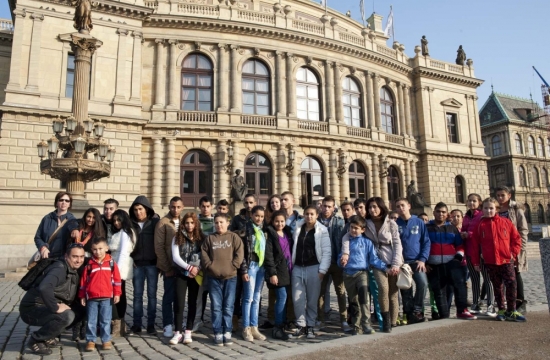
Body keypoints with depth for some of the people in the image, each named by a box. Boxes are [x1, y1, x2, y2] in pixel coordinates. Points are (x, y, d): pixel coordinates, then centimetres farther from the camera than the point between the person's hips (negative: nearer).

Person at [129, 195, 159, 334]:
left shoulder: (155, 222, -2)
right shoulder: (131, 224, 4)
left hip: (152, 264, -2)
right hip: (137, 264, 2)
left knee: (152, 294, 5)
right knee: (137, 295, 7)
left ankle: (151, 324, 12)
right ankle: (137, 324, 16)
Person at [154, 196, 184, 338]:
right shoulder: (163, 223, -5)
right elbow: (159, 247, -8)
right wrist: (167, 267, -11)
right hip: (169, 267, -4)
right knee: (169, 296, 2)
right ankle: (167, 325, 12)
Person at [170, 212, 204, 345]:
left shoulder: (201, 238, 3)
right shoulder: (178, 238, 1)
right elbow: (175, 257, -7)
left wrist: (197, 268, -15)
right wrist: (189, 267, -16)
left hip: (196, 274, 1)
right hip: (181, 273, -1)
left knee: (192, 303, 6)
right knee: (179, 303, -4)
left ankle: (188, 332, 13)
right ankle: (178, 332, 5)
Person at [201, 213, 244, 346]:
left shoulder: (234, 237, 4)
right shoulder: (209, 238, 9)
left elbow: (239, 254, -3)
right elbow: (204, 255, 4)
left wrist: (231, 267, -11)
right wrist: (210, 267, -8)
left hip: (230, 277, -1)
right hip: (213, 277, 1)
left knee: (228, 306, 4)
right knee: (216, 306, 3)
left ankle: (227, 333, 13)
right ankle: (218, 333, 11)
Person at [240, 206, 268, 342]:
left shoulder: (263, 229, 11)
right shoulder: (246, 229, -6)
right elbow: (242, 251, -9)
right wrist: (244, 270, -13)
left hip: (261, 265, 6)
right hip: (251, 265, -6)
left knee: (257, 298, 10)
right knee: (249, 298, -2)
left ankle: (254, 327, 17)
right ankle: (246, 328, 8)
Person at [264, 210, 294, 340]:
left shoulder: (288, 233, 13)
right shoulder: (270, 234, -6)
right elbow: (268, 255, -11)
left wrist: (292, 267, 10)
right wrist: (272, 273, -16)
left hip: (287, 269, 6)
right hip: (277, 270, -6)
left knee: (285, 298, 7)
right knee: (282, 297, -9)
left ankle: (282, 325, 16)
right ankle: (277, 328, -1)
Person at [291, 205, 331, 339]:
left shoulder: (322, 230, -3)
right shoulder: (298, 228, 7)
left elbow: (326, 252, -5)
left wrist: (322, 270, -11)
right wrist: (290, 265, 8)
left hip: (313, 268, -3)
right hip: (297, 268, 3)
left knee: (312, 299, 5)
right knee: (297, 299, 3)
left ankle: (310, 326, 17)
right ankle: (301, 325, 16)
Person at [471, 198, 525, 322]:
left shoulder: (506, 222, 0)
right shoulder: (480, 225, 0)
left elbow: (516, 238, 5)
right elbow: (475, 245, 1)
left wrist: (514, 253, -3)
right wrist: (476, 262, 0)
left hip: (507, 260, -1)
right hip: (490, 262, 1)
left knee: (511, 285, -4)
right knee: (497, 287, 11)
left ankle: (511, 311, 8)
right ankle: (501, 310, 22)